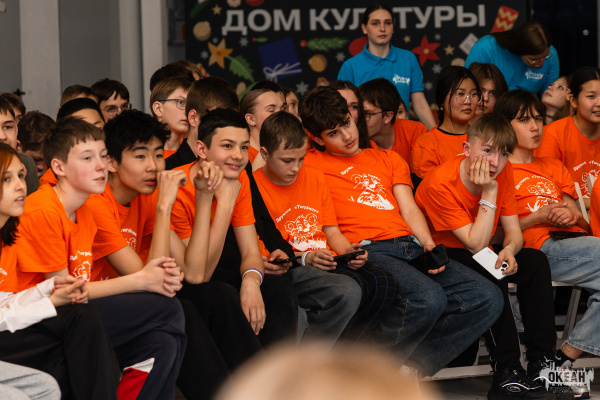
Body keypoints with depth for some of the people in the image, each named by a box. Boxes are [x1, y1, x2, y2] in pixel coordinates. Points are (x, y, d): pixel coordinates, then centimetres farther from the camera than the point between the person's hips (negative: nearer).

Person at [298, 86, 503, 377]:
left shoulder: (388, 159, 30)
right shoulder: (311, 164, 16)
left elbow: (409, 210, 18)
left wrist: (428, 244, -1)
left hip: (411, 245, 6)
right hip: (365, 251, -6)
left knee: (487, 298, -16)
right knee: (429, 298, -36)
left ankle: (410, 369, -15)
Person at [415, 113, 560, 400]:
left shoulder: (503, 172, -7)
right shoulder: (440, 184, -27)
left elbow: (513, 231, -4)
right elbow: (476, 245, -28)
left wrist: (509, 250, -28)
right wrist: (489, 192, -32)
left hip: (478, 255, 7)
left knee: (535, 261, -15)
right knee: (490, 273, -33)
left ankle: (542, 363, -17)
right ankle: (507, 373, -34)